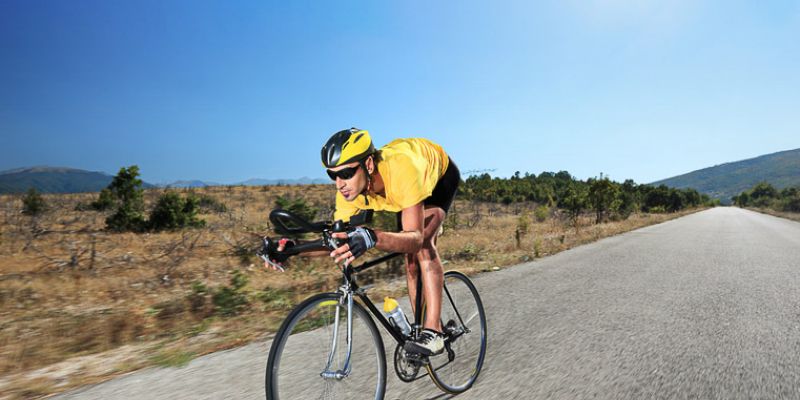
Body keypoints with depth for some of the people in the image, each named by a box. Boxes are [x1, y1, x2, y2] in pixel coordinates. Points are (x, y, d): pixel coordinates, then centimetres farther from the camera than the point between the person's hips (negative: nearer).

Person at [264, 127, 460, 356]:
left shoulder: (401, 170, -46)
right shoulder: (350, 190, -29)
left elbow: (415, 237, -50)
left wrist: (372, 238, -68)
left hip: (440, 172, -5)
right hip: (405, 188, 5)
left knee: (423, 244, -27)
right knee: (410, 257, 1)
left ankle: (433, 332, -20)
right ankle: (420, 327, 16)